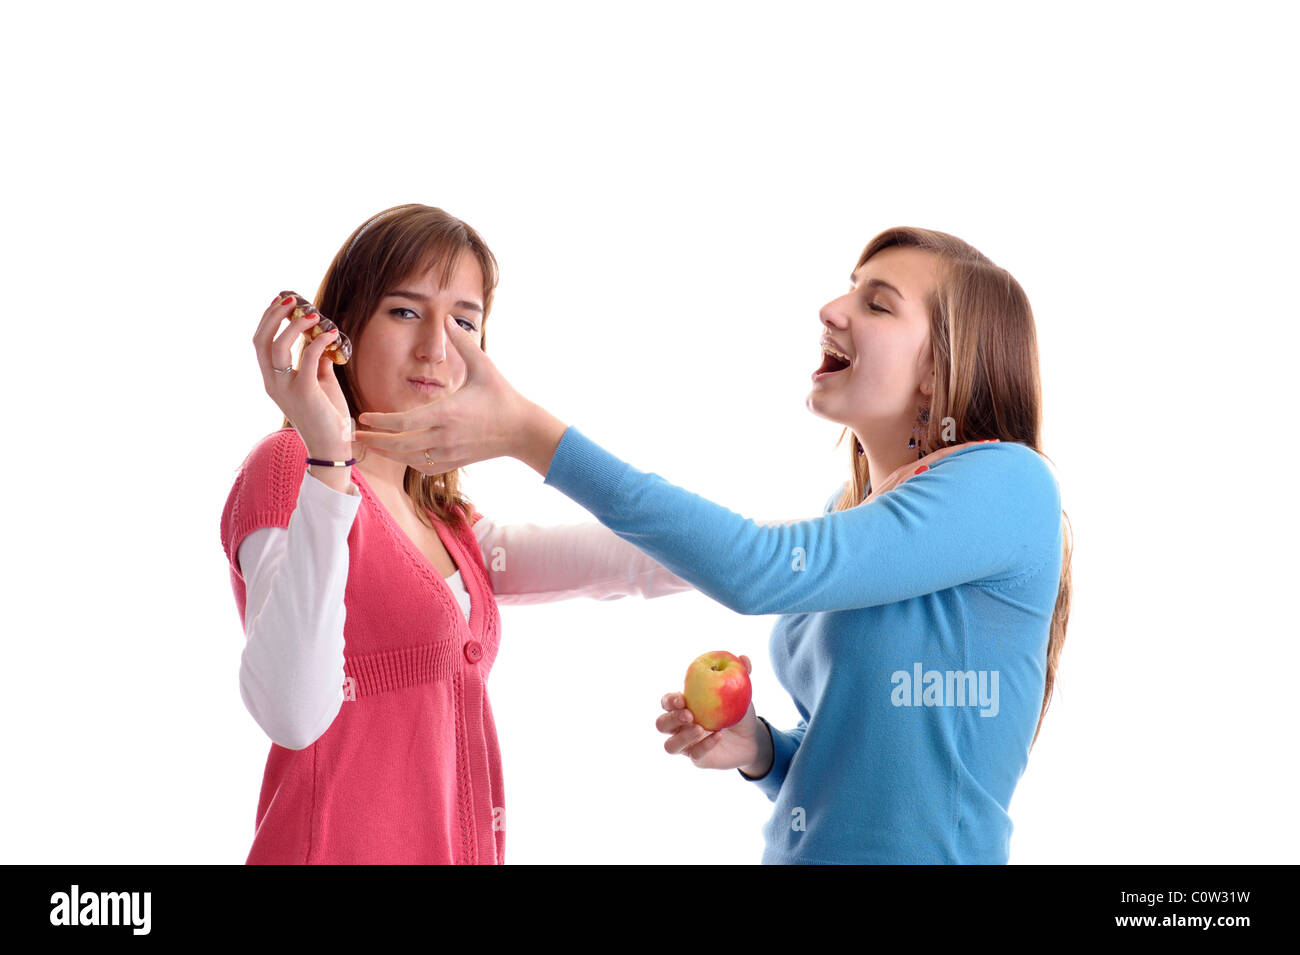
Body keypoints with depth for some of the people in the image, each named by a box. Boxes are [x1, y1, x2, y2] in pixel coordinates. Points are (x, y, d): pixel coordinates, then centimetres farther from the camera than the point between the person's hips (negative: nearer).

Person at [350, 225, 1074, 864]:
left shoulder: (1009, 483, -15)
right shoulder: (848, 507, 8)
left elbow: (761, 570, -26)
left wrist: (530, 432, -26)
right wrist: (756, 747, -6)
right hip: (796, 849, 6)